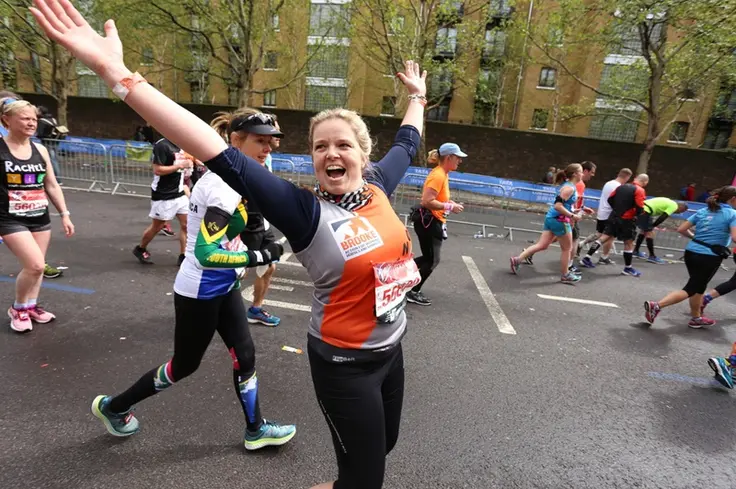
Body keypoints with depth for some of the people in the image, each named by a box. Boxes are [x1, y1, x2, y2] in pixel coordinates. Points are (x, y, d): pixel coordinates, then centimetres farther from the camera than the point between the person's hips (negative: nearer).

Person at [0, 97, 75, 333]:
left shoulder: (40, 150, 6)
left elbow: (52, 185, 12)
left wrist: (64, 214, 10)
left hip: (40, 218, 5)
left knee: (37, 266, 10)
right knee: (35, 265, -14)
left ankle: (31, 307, 29)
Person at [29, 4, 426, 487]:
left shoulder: (378, 188, -5)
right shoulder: (306, 212, -23)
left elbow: (407, 144, 16)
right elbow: (224, 158, -32)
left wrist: (418, 96, 30)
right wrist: (116, 71, -36)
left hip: (391, 349, 7)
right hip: (345, 363, -7)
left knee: (383, 446, 29)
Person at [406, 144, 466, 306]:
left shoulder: (442, 174, 11)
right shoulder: (438, 175, -19)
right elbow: (427, 201, -26)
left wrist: (450, 203, 4)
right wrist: (450, 207, -21)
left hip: (432, 222, 10)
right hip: (428, 222, -10)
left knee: (429, 258, 16)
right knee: (432, 260, 0)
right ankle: (413, 292, 13)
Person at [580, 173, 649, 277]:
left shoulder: (621, 186, 7)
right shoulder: (639, 190, -12)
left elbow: (610, 199, 9)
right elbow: (640, 208, -18)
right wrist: (636, 214, 2)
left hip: (614, 217, 6)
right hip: (627, 220, -6)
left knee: (604, 237, 10)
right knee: (629, 243, 8)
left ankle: (587, 258, 8)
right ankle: (628, 268, 17)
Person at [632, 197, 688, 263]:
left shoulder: (670, 203, 24)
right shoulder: (674, 206, -3)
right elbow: (662, 218, -10)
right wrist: (653, 226, 0)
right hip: (644, 212, -9)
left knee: (644, 230, 23)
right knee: (650, 233, -2)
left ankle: (636, 251, 32)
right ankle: (652, 256, 3)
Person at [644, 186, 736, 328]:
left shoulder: (702, 211, 10)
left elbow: (681, 229, 7)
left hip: (691, 252, 7)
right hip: (710, 257, -6)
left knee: (698, 286, 22)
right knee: (692, 289, -2)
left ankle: (696, 318, 34)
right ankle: (656, 305, -19)